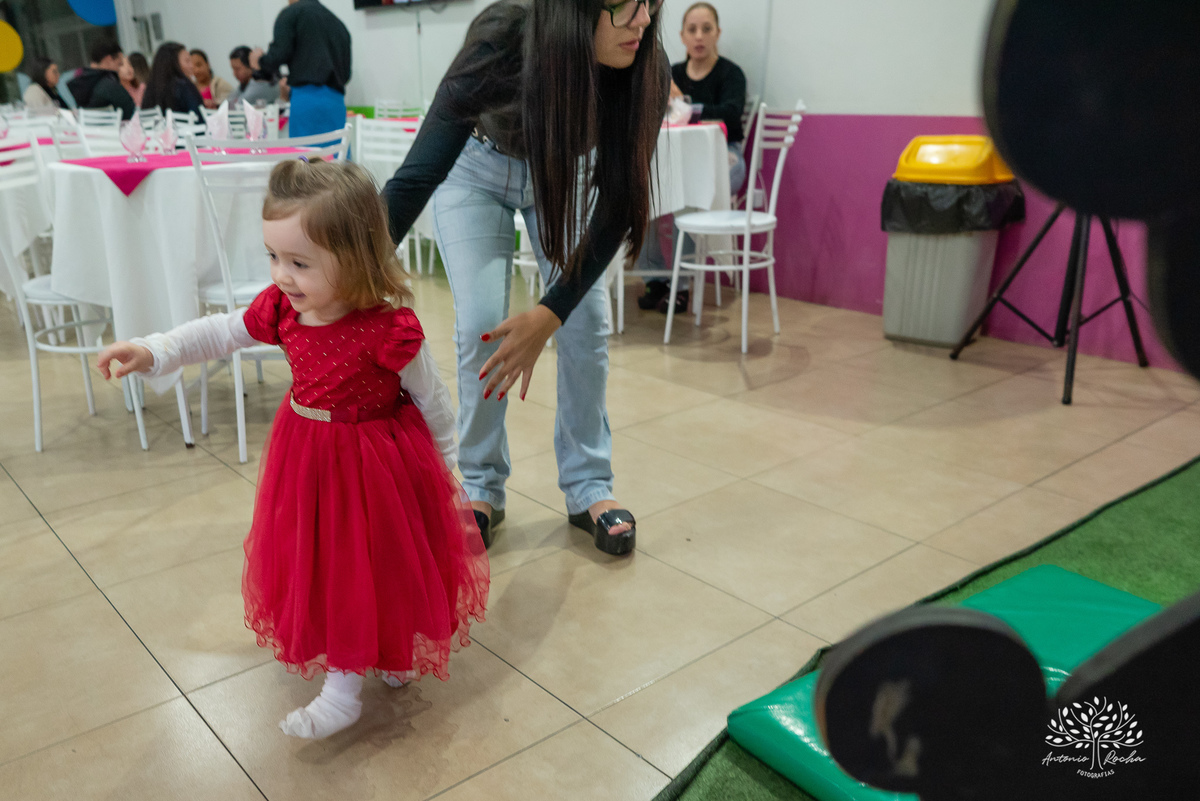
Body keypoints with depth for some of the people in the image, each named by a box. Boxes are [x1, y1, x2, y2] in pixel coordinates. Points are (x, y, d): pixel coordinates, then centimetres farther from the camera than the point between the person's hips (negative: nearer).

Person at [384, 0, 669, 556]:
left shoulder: (646, 70, -32)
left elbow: (617, 204, -27)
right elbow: (414, 178, -41)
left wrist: (550, 314, -34)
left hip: (562, 171, 2)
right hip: (476, 169, -2)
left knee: (586, 317, -7)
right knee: (481, 322, -13)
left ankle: (588, 486, 9)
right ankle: (481, 487, 7)